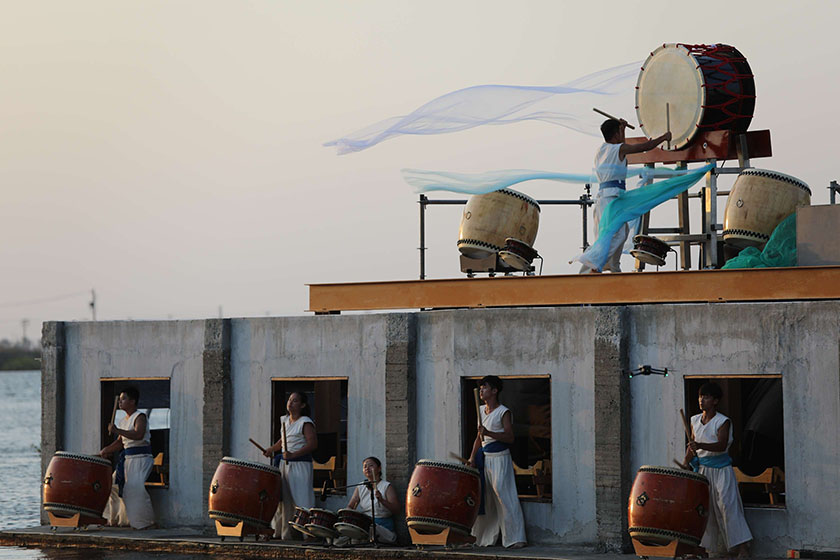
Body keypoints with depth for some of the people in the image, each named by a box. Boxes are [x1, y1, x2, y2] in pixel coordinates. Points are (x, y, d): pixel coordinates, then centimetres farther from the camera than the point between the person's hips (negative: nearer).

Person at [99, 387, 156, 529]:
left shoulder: (140, 417, -10)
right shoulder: (123, 421, 16)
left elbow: (138, 435, -28)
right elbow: (120, 443, 23)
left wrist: (118, 431, -31)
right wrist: (106, 450, 9)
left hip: (140, 458, -9)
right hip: (127, 459, 9)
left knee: (135, 487, -24)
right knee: (114, 485, 11)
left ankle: (146, 521, -20)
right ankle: (114, 519, 23)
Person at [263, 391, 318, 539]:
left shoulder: (305, 423, -10)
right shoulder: (284, 420, 14)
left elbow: (313, 444, -19)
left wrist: (293, 455, -26)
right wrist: (271, 449, 14)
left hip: (300, 464, -8)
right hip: (284, 463, 8)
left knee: (301, 499, -9)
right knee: (283, 498, 8)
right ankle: (284, 532, 14)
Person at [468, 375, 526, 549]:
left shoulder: (504, 412, -8)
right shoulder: (481, 411, 15)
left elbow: (510, 438, -15)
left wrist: (489, 433, -27)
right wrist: (472, 457, 7)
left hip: (500, 458, -7)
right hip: (484, 458, 7)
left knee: (504, 499, -10)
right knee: (485, 499, 9)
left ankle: (515, 539, -7)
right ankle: (486, 538, 16)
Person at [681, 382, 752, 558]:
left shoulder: (723, 422, -10)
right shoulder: (695, 420, 9)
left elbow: (722, 445, -24)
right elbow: (692, 446, 16)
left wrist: (701, 446, -38)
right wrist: (685, 464, 3)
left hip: (721, 469, -6)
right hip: (702, 469, 6)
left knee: (727, 505, -13)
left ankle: (743, 547, -13)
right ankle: (704, 547, 10)